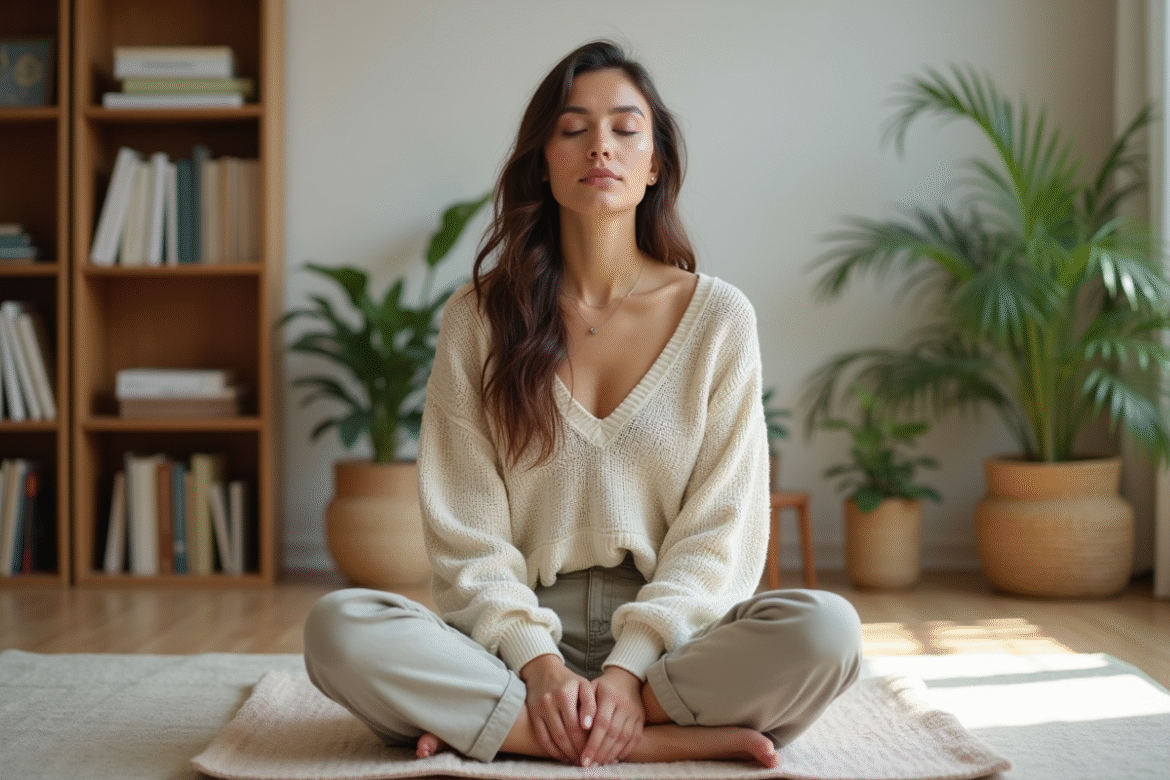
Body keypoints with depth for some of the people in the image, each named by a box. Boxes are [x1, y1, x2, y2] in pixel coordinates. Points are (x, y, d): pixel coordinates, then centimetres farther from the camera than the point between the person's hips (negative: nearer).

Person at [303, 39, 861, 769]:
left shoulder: (718, 317, 2)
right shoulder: (477, 319, 3)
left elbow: (718, 526, -2)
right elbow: (465, 531, -1)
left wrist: (631, 663, -16)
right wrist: (535, 661, -17)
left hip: (668, 636, 0)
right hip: (518, 637, 1)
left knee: (824, 628, -30)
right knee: (339, 628, -27)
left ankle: (486, 721, -22)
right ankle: (683, 739, -25)